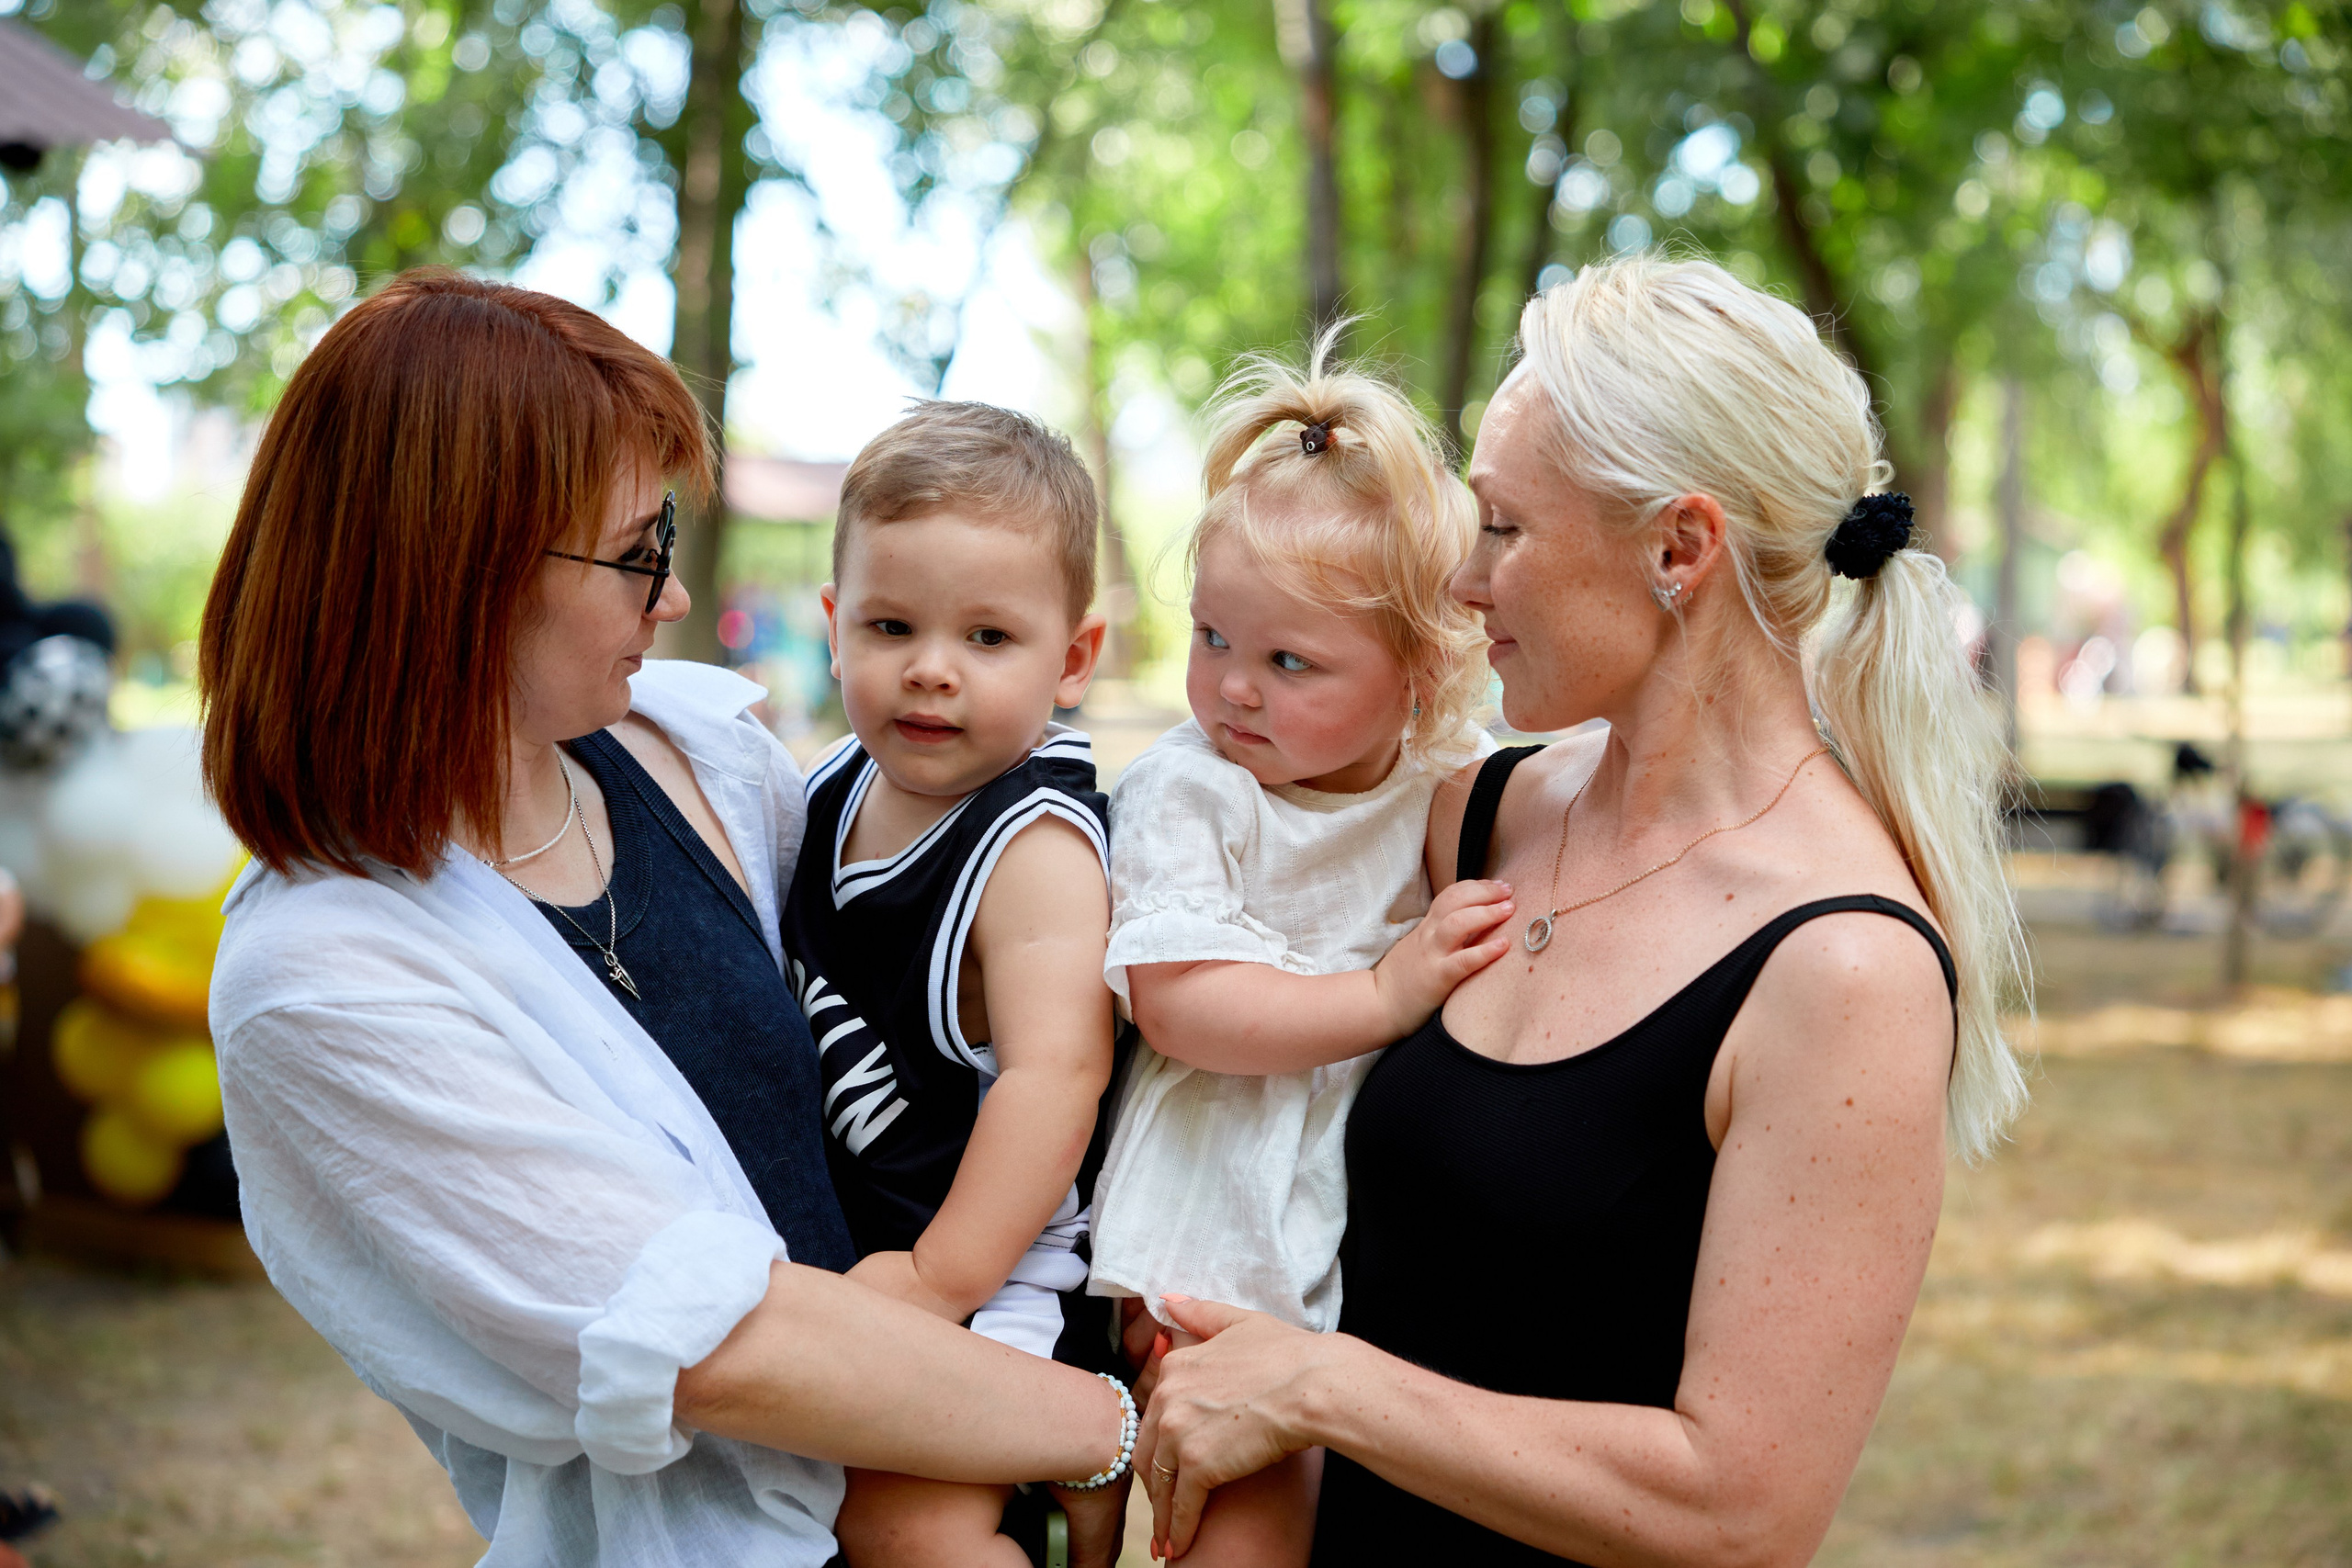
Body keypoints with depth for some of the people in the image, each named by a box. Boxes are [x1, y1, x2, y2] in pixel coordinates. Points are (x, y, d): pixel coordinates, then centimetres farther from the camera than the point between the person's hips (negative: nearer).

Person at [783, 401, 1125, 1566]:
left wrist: (941, 1277, -27)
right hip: (840, 1233, 9)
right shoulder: (838, 791, 4)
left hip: (990, 1256, -8)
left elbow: (1055, 1072, -28)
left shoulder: (1036, 847, -21)